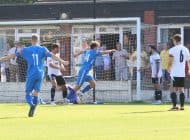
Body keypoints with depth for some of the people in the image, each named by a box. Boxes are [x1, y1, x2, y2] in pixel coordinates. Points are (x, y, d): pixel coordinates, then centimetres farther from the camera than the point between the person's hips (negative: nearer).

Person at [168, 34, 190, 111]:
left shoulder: (172, 50, -7)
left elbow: (170, 62, -16)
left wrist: (169, 71, -10)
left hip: (174, 73, -4)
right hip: (182, 73, 4)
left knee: (173, 90, 0)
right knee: (181, 89, 10)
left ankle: (174, 106, -5)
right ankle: (182, 106, 8)